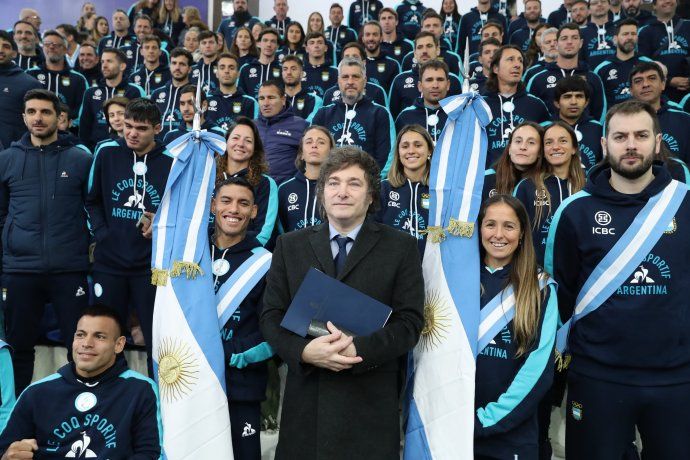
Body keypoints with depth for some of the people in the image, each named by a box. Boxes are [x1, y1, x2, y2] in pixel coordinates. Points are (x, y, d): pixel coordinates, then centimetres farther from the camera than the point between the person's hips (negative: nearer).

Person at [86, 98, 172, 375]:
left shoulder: (172, 161, -4)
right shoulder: (107, 153, 3)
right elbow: (93, 200, 12)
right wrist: (101, 233, -2)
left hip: (152, 266, -2)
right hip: (109, 262, 3)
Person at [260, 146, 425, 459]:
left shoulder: (400, 247, 1)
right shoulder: (290, 246, 7)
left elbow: (410, 322, -4)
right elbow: (271, 316, 4)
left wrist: (356, 349, -20)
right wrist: (304, 351, -16)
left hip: (371, 401, -1)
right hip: (305, 398, 2)